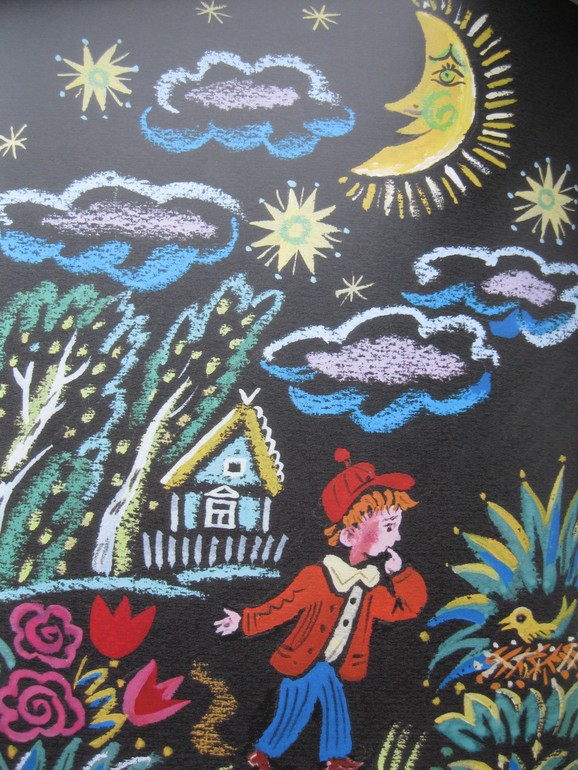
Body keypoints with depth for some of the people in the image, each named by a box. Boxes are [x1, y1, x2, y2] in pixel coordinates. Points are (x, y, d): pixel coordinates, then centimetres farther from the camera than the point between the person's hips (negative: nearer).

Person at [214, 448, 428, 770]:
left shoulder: (371, 585, -4)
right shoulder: (318, 577, -25)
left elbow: (408, 606, 2)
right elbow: (282, 607, -17)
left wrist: (400, 572, -12)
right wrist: (244, 621, -17)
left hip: (330, 668, 6)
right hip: (305, 665, -6)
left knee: (336, 710, 18)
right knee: (293, 715, 6)